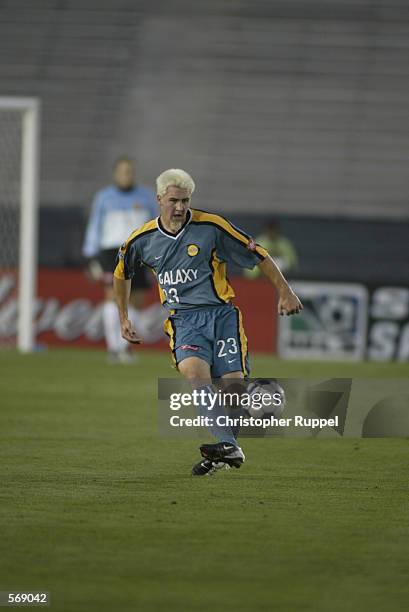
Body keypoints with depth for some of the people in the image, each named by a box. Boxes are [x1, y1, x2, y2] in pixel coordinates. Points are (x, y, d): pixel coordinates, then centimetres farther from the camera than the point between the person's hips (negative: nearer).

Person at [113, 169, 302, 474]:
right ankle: (228, 447, -38)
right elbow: (122, 274, 25)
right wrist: (124, 319, 28)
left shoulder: (211, 227, -5)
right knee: (193, 371, -28)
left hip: (221, 313, -1)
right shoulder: (142, 240, 4)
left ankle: (223, 448, 12)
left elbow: (259, 255, 2)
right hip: (184, 319, 1)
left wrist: (285, 291, 1)